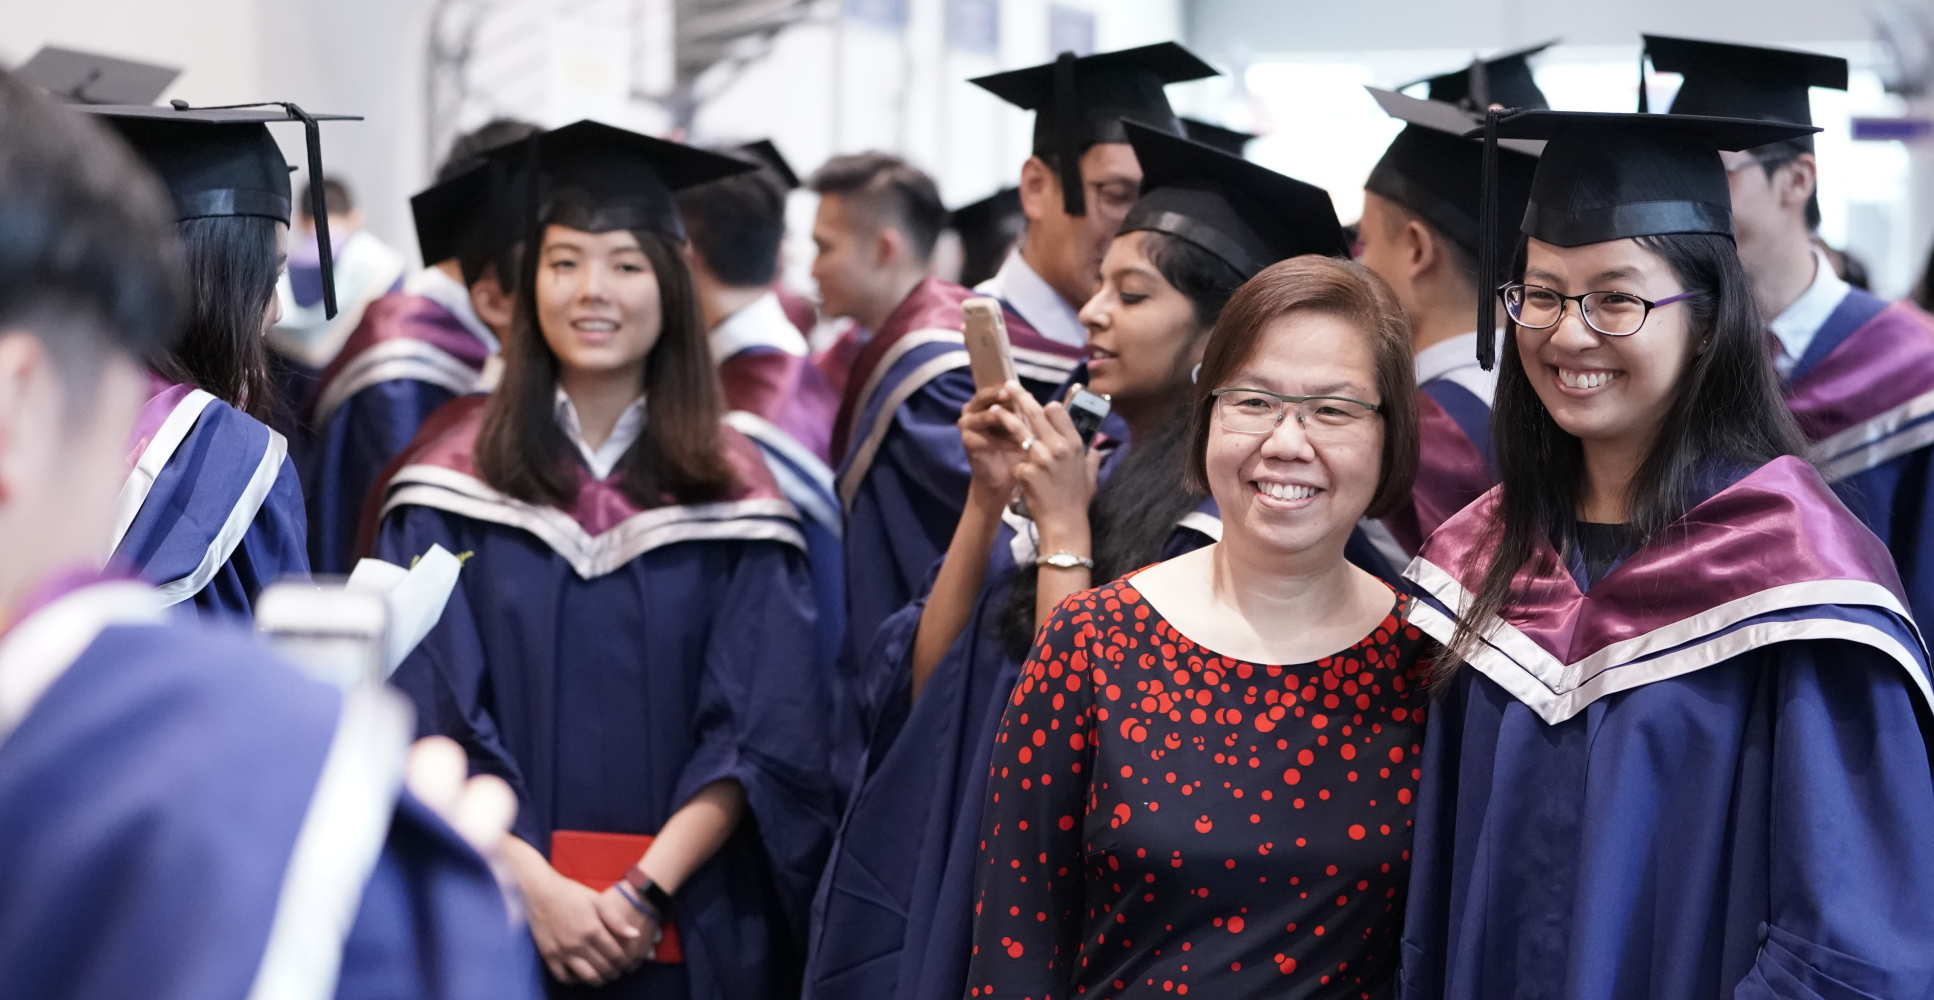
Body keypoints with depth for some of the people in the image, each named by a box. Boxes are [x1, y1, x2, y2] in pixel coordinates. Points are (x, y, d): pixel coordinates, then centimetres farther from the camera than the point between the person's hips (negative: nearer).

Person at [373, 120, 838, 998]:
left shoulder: (732, 491, 3)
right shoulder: (457, 473, 1)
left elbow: (760, 733, -3)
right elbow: (428, 720, -5)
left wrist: (647, 893, -14)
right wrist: (534, 886, -16)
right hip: (491, 924, -1)